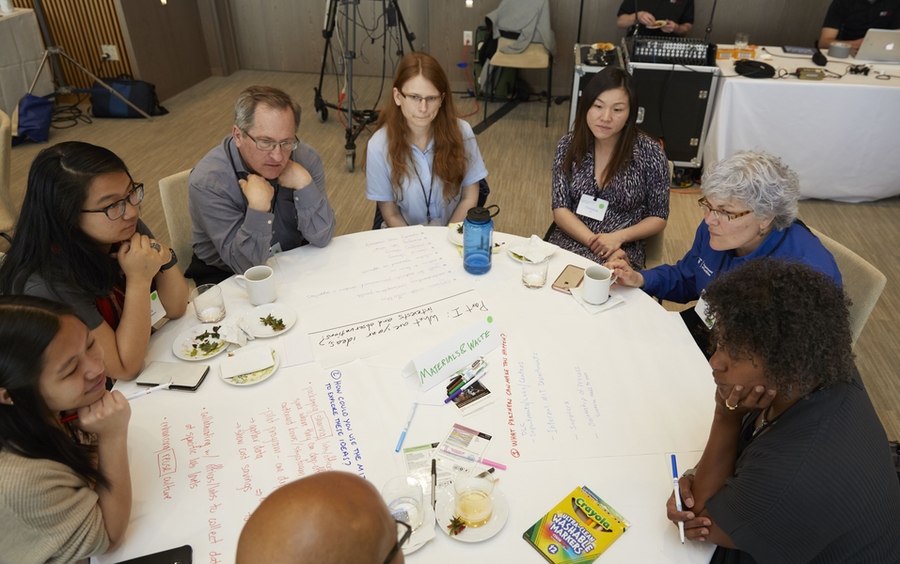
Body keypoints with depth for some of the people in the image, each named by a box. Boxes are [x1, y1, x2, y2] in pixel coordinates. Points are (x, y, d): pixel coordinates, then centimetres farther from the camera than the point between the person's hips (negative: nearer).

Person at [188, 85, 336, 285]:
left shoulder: (306, 158, -14)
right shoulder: (207, 180, -23)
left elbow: (322, 238, -15)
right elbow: (245, 264, -23)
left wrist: (304, 184, -28)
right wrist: (259, 207, -37)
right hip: (226, 276, -3)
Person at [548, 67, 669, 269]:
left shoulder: (650, 153, -7)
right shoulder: (569, 145, 0)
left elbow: (658, 218, 2)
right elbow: (560, 209, -2)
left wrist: (618, 237, -15)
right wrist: (595, 242, -17)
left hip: (623, 253, -1)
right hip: (567, 243, 2)